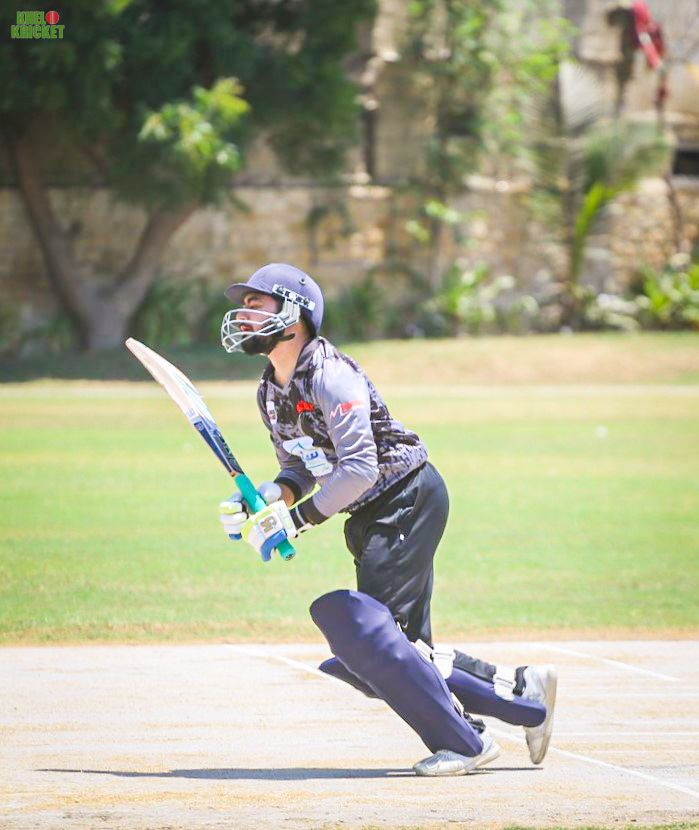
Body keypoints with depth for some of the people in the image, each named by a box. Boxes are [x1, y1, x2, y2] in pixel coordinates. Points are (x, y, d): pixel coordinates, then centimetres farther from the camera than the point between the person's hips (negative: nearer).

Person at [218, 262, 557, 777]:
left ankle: (463, 740, -15)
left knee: (368, 631, -19)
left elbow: (359, 468, -25)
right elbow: (302, 467, 15)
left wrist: (299, 518, -24)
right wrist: (275, 494, -6)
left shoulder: (329, 376, -19)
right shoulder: (271, 393, 10)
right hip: (372, 518, 9)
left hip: (410, 498, -9)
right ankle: (521, 691, 11)